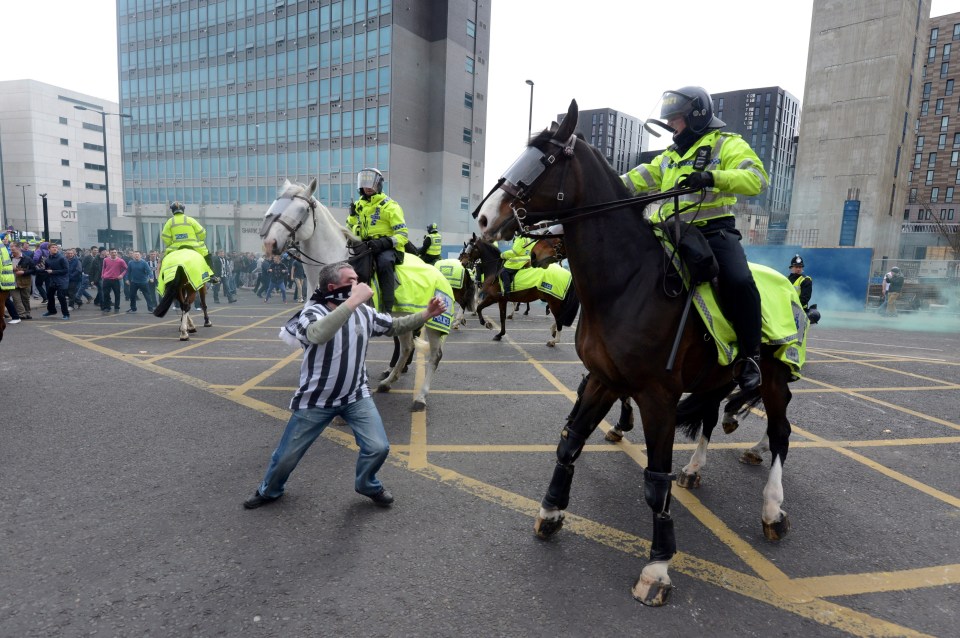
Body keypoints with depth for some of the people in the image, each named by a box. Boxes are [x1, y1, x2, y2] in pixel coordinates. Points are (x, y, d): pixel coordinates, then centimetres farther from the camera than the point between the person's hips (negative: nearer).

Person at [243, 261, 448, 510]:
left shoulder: (364, 312, -5)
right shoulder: (312, 313, -21)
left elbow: (395, 326, 7)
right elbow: (318, 334, -45)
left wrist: (426, 314, -7)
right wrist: (353, 301, -48)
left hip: (355, 396, 3)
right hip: (315, 400, -3)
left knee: (378, 447, -7)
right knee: (287, 456, 11)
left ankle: (367, 485, 26)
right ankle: (269, 491, 44)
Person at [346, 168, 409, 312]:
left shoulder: (389, 206, -3)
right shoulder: (358, 206, 17)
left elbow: (402, 234, -10)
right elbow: (349, 228, 27)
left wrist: (384, 242, -28)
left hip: (387, 248, -7)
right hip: (365, 247, 7)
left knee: (384, 261, -38)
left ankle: (387, 308, -38)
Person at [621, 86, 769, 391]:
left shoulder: (726, 144, 5)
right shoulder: (670, 156, 25)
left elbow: (756, 178, -12)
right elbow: (637, 179, 16)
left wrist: (711, 176, -28)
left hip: (714, 231, -6)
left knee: (739, 282, -30)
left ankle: (750, 356, -14)